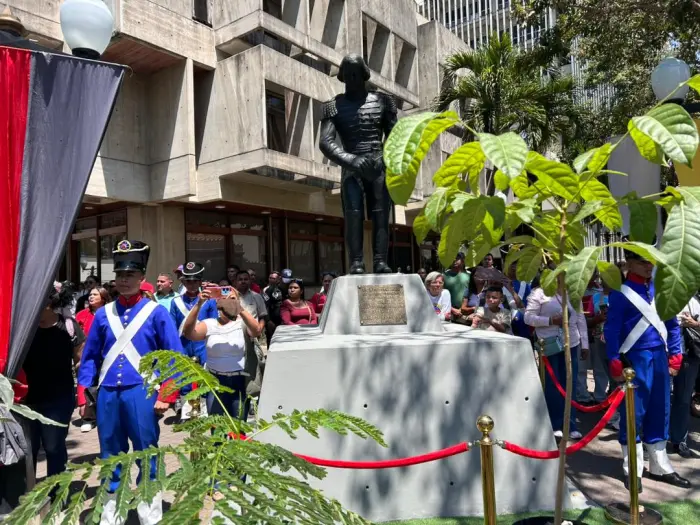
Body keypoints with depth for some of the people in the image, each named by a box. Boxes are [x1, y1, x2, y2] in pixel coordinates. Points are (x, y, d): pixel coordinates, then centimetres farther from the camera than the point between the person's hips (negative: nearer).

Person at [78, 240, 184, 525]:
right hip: (107, 394, 4)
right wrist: (82, 394, 5)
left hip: (141, 393, -3)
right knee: (111, 456, 14)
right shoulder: (103, 314, 8)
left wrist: (166, 395, -10)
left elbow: (175, 357, -5)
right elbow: (89, 357, 12)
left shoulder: (156, 312, -3)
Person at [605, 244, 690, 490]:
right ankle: (632, 469, 15)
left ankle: (660, 466, 27)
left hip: (660, 358, 6)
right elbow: (611, 329, -10)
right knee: (634, 413, 3)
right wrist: (616, 364, -14)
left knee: (660, 411, 13)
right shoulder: (620, 292, -9)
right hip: (635, 359, -6)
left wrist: (675, 356, 7)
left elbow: (672, 324, 13)